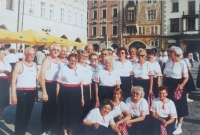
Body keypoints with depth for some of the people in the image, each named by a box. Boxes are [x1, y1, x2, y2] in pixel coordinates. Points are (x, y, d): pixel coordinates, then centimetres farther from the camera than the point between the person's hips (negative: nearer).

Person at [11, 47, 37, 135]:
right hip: (22, 92, -6)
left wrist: (36, 91, 10)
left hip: (32, 92, 6)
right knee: (20, 115, -1)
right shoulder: (19, 65, -8)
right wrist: (14, 95, -15)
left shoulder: (34, 65, 9)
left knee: (28, 114, 14)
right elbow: (13, 80, -10)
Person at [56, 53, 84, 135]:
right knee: (65, 112, 5)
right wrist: (58, 96, -5)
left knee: (75, 113, 10)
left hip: (76, 93, 4)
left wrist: (82, 97, 13)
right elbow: (58, 83, -2)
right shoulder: (64, 68, -3)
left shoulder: (79, 70, 9)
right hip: (65, 93, -3)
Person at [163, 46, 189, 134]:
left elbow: (186, 77, -10)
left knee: (179, 105, 3)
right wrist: (163, 85, 6)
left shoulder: (182, 63, -10)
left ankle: (179, 127, 15)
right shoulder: (168, 62, 6)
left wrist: (182, 85, -27)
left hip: (177, 85, -5)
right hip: (168, 85, 5)